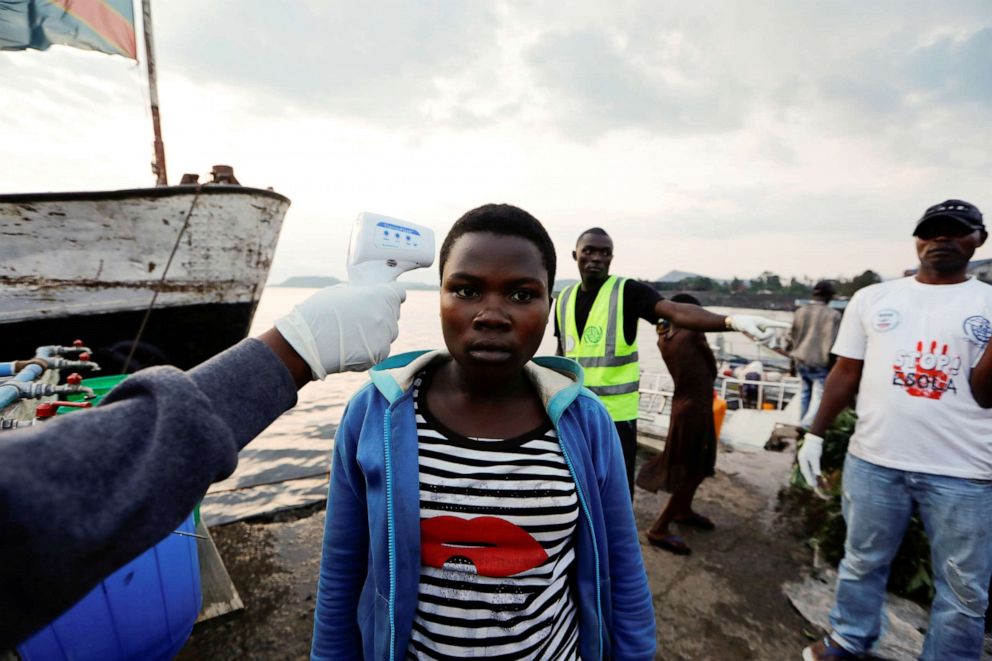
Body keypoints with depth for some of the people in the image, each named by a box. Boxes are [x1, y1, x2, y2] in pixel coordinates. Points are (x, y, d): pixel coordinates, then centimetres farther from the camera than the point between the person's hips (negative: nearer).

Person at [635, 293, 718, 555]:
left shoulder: (664, 337, 4)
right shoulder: (691, 333, -14)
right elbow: (712, 370, -4)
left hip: (687, 403, 8)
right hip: (694, 407, -8)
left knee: (698, 465, 24)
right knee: (692, 471, 1)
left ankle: (683, 511, 41)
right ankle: (659, 529, 7)